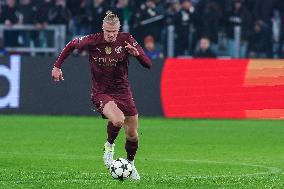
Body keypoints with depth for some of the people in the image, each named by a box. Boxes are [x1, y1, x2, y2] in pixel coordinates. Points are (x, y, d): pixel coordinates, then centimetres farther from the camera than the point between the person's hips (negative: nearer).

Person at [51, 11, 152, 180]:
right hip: (101, 93, -3)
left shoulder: (126, 40, -10)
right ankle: (109, 146, -1)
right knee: (118, 120, -32)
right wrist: (57, 66, 5)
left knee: (132, 135, 6)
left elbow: (148, 64, -10)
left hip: (123, 91, 3)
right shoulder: (93, 41, -13)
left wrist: (137, 53, -30)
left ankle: (131, 164, 36)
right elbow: (72, 45, 8)